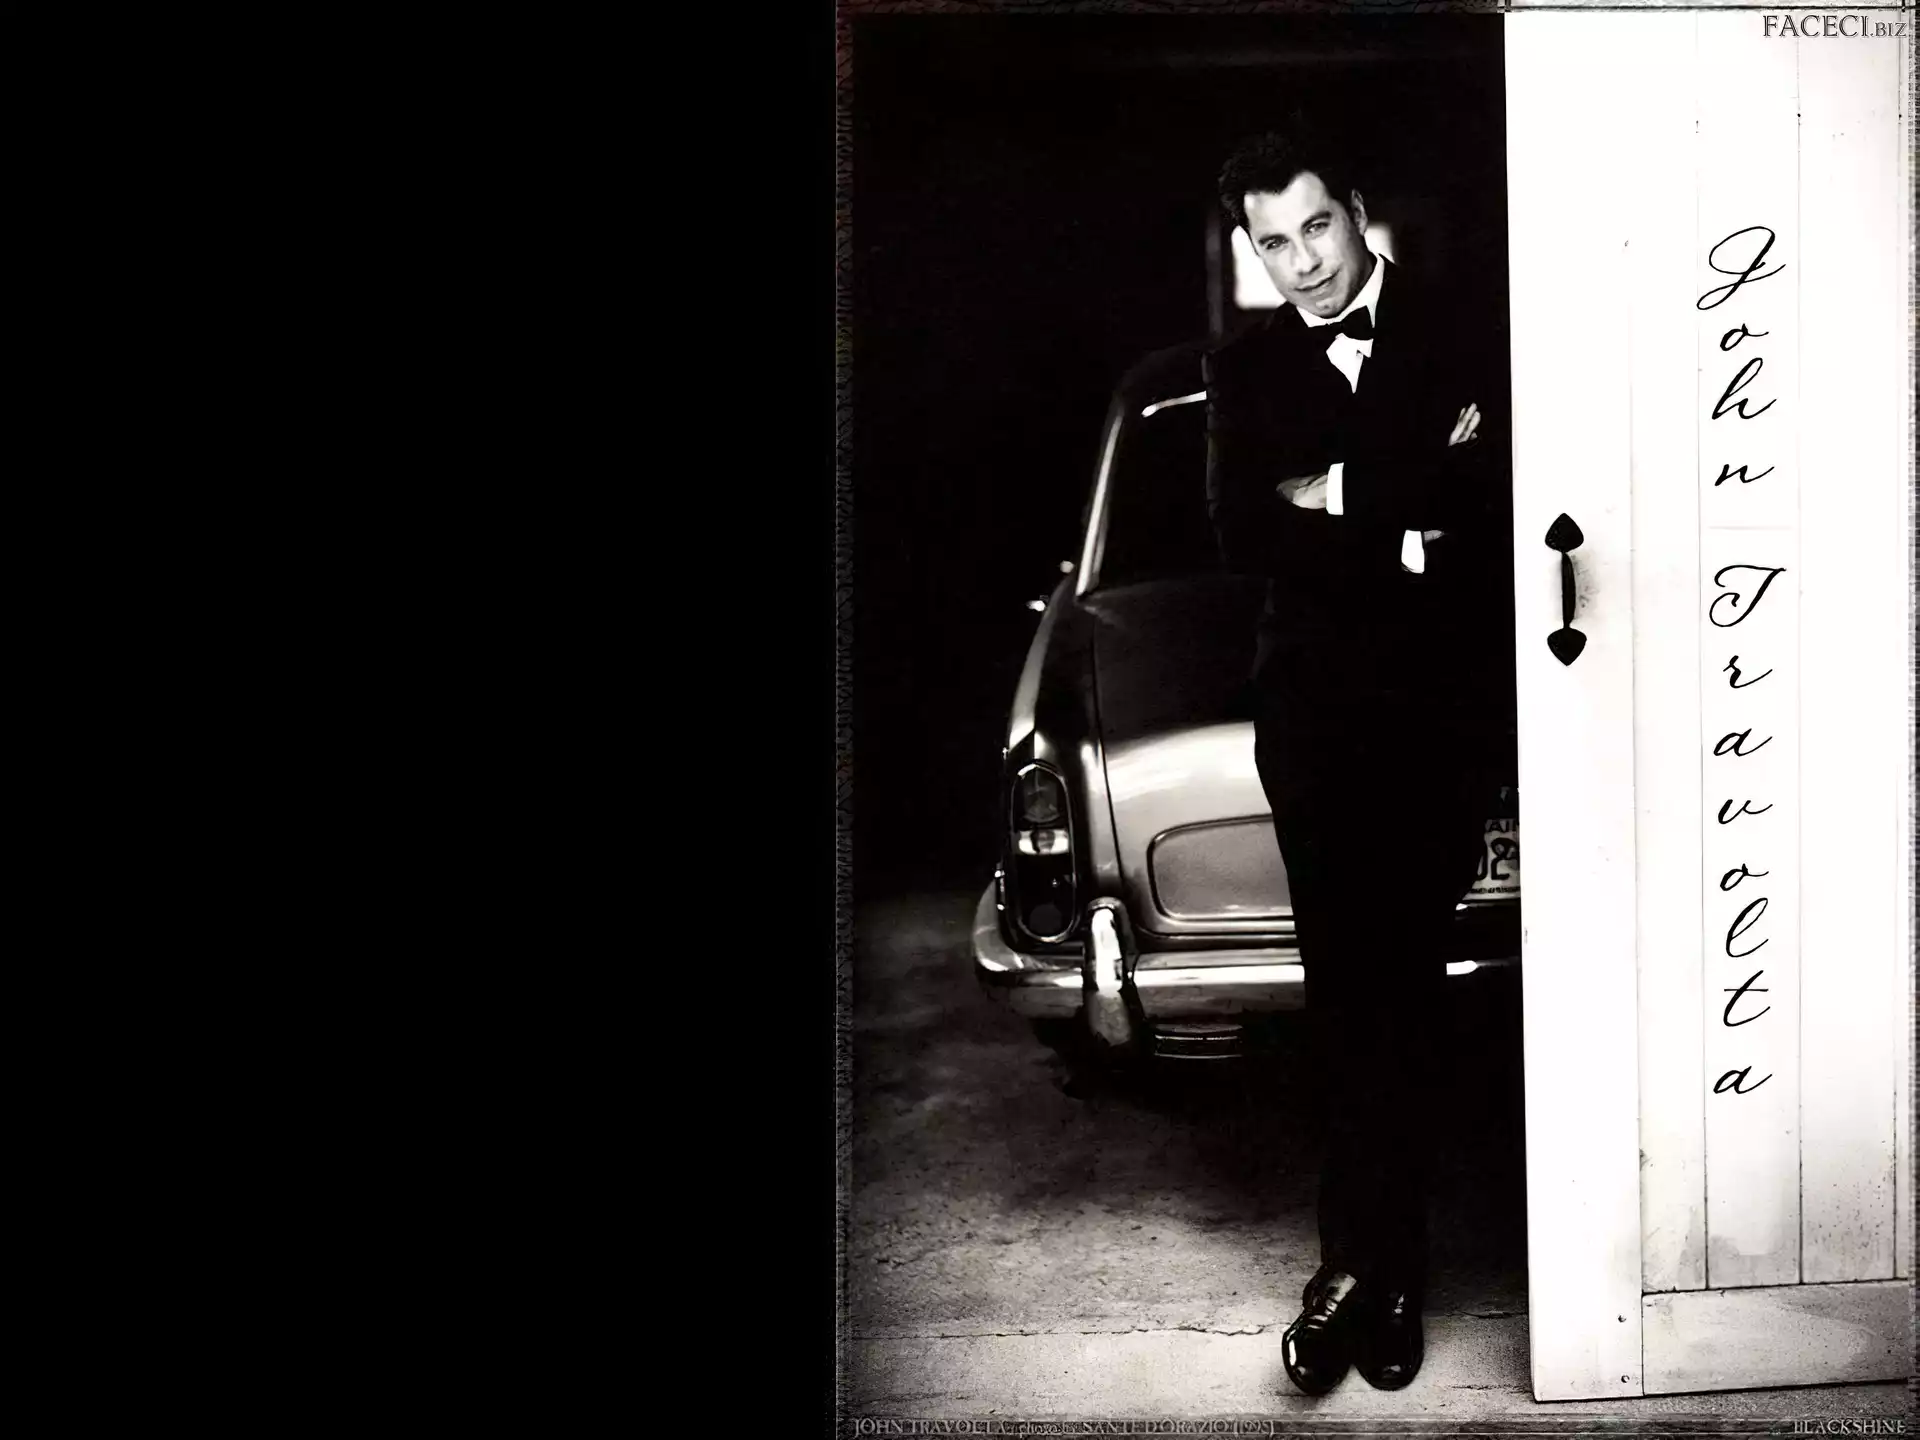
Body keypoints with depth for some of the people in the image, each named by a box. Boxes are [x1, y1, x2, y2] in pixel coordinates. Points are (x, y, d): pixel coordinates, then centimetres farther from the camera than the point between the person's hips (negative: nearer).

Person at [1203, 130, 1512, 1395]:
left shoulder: (1462, 337, 4)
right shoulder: (1247, 368, 11)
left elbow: (1501, 494, -10)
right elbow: (1244, 535, -2)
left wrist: (1339, 495, -9)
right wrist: (1410, 531, -9)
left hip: (1442, 706, -1)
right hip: (1315, 708, 2)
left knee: (1395, 990, 1)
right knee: (1354, 993, 2)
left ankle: (1367, 1261, 12)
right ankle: (1380, 1266, 10)